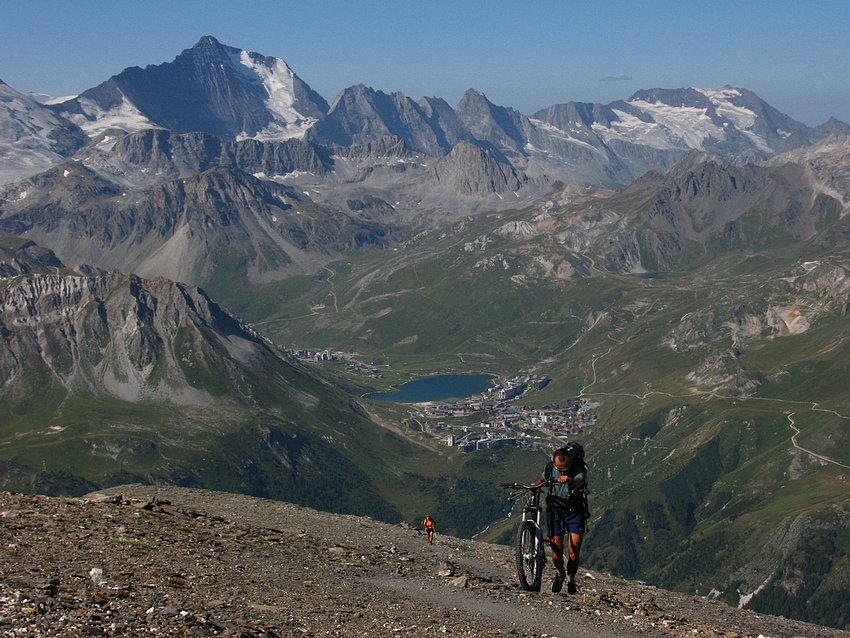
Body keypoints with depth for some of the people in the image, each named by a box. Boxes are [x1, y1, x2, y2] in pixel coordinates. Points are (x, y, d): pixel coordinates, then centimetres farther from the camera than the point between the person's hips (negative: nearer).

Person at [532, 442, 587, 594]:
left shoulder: (579, 470, -22)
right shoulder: (550, 468, -9)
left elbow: (579, 482, -47)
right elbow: (542, 480, 14)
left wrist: (570, 480, -69)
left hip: (575, 512, -2)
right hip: (556, 511, 2)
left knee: (573, 553, -8)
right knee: (557, 553, -3)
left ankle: (570, 580, 20)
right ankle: (559, 573, 31)